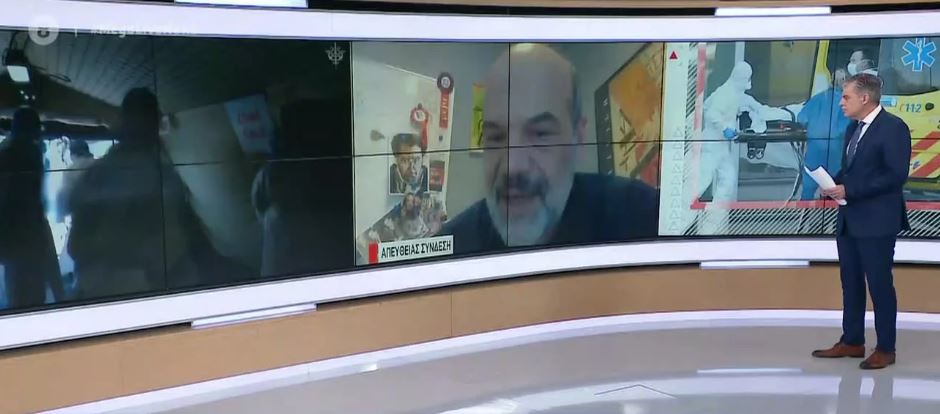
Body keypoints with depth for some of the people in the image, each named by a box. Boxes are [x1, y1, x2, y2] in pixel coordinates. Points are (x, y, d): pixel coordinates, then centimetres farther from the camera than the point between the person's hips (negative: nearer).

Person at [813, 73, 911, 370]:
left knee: (880, 284, 0)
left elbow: (896, 175, -19)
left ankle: (885, 349, 11)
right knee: (850, 283, 13)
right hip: (849, 220, 8)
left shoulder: (893, 127, -13)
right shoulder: (853, 128, 13)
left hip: (877, 222, -8)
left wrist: (849, 190, -20)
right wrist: (834, 185, -1)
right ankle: (852, 342, 24)